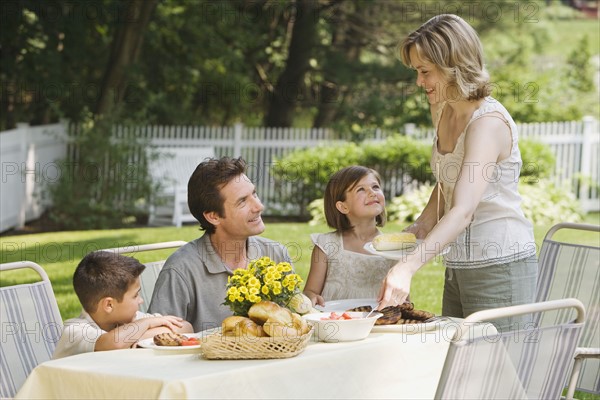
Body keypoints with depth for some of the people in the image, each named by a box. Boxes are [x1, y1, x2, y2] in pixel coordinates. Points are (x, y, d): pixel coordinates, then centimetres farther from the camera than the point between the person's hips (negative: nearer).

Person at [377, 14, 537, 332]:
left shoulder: (488, 122, -21)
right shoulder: (443, 112, 7)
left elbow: (463, 211, -32)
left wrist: (407, 267, -42)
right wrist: (419, 228, 7)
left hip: (500, 265, -9)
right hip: (458, 266, 9)